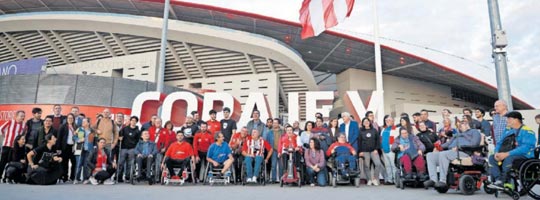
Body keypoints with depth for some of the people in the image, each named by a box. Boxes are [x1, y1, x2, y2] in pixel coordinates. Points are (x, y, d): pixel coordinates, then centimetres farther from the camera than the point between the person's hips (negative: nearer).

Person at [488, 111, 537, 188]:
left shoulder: (527, 131, -9)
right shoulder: (508, 130, 15)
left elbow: (525, 148, -22)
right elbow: (500, 143, 16)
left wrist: (507, 154, -27)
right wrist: (497, 153, -6)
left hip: (524, 156, -7)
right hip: (507, 155, 7)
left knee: (509, 158, -35)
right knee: (492, 157, -14)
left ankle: (502, 182, -32)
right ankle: (498, 180, -29)